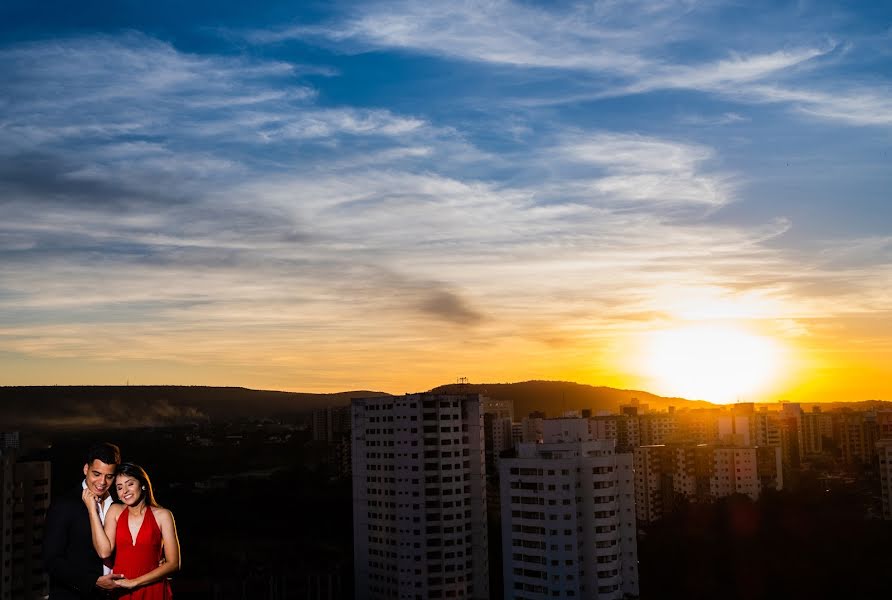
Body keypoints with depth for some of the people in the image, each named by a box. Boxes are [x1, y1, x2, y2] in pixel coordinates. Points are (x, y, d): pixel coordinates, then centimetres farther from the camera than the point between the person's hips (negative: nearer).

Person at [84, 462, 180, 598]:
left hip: (152, 591, -2)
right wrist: (92, 510, -11)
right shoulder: (115, 511, 3)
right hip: (119, 590, 2)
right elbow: (104, 552, -12)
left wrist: (134, 582, -14)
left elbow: (173, 564, -8)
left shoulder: (162, 515, -5)